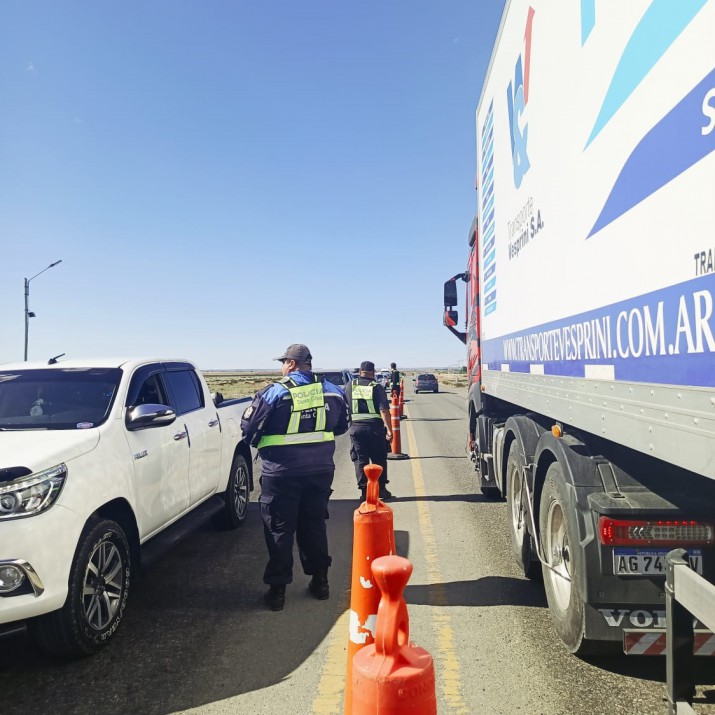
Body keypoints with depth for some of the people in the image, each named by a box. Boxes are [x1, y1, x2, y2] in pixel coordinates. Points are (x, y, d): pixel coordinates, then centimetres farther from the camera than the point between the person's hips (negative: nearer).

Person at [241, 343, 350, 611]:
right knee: (314, 525, 18)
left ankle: (277, 589, 16)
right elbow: (342, 426, 12)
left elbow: (248, 428, -9)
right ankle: (320, 581, 28)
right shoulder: (332, 391, 1)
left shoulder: (274, 393, -13)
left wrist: (258, 444, 12)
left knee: (279, 530, 9)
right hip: (320, 469, 5)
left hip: (282, 472, -4)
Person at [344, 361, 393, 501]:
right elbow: (384, 410, -12)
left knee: (360, 460, 8)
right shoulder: (377, 387, -5)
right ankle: (381, 489, 18)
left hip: (356, 428, 2)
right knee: (379, 459, 12)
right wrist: (389, 429, -10)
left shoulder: (350, 386, 3)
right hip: (375, 427, -1)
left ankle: (364, 491, 8)